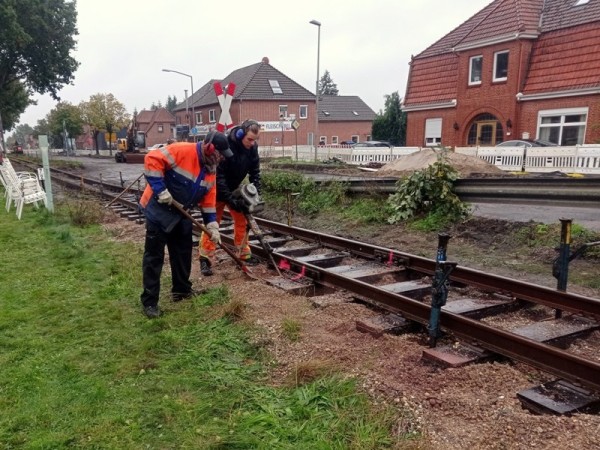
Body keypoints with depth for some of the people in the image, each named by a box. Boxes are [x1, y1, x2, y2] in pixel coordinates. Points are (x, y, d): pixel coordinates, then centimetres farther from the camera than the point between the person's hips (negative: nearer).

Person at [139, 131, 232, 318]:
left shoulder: (211, 169, 2)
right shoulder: (182, 151, -22)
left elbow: (208, 199, 6)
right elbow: (152, 159, -27)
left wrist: (212, 226, 0)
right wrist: (160, 189, -29)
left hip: (181, 213, 8)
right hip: (159, 210, -8)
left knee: (183, 252, 15)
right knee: (154, 255, -3)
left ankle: (182, 290, 31)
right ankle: (149, 301, 4)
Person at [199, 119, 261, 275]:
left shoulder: (252, 147, -12)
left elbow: (255, 171, -2)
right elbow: (218, 175, -30)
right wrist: (230, 198, -31)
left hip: (234, 189, 6)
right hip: (218, 190, -6)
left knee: (242, 221, 7)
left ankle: (244, 254, 18)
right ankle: (205, 260, -1)